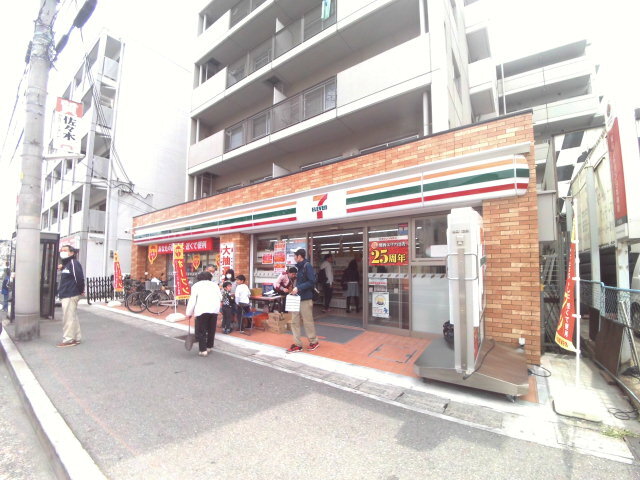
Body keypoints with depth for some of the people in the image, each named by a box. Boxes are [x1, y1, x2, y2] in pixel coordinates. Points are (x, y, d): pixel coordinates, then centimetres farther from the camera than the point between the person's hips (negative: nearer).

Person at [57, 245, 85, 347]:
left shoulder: (73, 263, -15)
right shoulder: (66, 263, 16)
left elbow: (79, 278, -22)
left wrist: (81, 291, -12)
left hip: (70, 296, -10)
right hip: (66, 295, 10)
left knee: (68, 318, -5)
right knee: (72, 317, 14)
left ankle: (68, 339, 2)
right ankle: (76, 338, 22)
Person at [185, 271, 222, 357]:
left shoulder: (196, 285, 14)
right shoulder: (214, 284, 23)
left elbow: (192, 300, 6)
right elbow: (220, 298, 13)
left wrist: (189, 313, 10)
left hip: (202, 309, -3)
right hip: (215, 309, 3)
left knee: (201, 330, 5)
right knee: (211, 329, 17)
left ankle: (203, 350, 3)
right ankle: (209, 347, 25)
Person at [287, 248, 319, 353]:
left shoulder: (307, 266, -13)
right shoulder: (298, 267, 13)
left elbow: (312, 282, -19)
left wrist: (298, 288, -22)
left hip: (305, 298, -8)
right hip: (297, 298, 8)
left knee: (308, 321, 5)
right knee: (294, 321, 7)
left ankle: (314, 342, 24)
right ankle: (297, 344, 16)